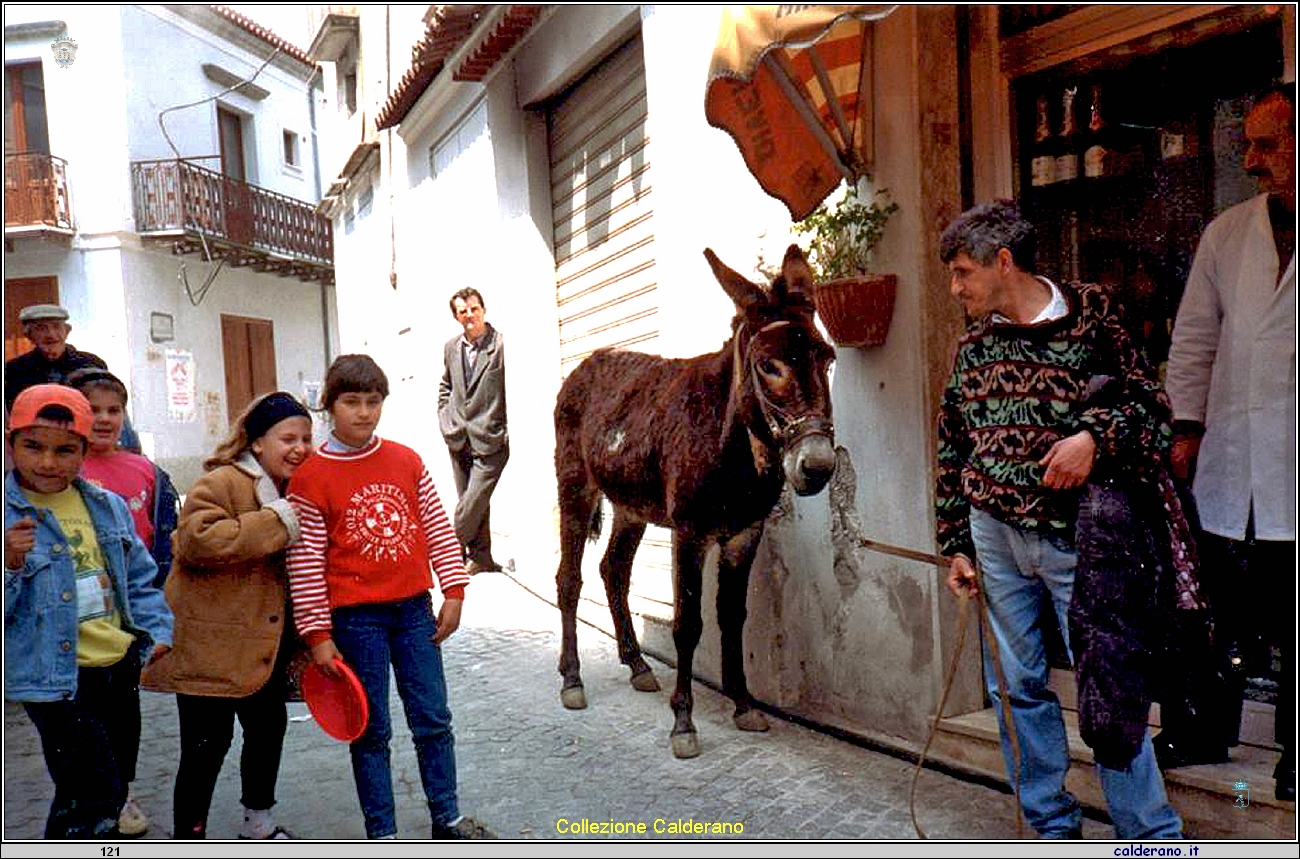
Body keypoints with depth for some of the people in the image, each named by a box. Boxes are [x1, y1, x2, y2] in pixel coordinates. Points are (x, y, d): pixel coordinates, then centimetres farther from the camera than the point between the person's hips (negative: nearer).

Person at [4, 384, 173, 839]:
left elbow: (140, 579, 13)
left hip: (120, 669, 6)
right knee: (92, 798, -8)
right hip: (57, 680, -6)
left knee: (112, 793, 20)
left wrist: (157, 633, 1)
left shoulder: (108, 506, 4)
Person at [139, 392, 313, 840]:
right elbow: (198, 540, -33)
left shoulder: (291, 491, 11)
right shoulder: (221, 483, -16)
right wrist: (276, 523, -29)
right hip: (210, 646, -9)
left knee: (269, 726, 19)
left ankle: (259, 823, 39)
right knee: (207, 745, -3)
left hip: (264, 646, 9)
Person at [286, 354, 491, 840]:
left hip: (414, 609, 3)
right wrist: (318, 635, -8)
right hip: (356, 618, -3)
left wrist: (453, 592, 2)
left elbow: (438, 529, 7)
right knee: (371, 731, 8)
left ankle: (447, 819, 25)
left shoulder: (407, 461, 3)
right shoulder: (311, 477, -8)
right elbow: (304, 561, -7)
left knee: (433, 719, 10)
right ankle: (381, 833, 21)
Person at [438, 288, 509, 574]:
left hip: (490, 440, -6)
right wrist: (445, 421, 11)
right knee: (471, 501, 11)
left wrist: (509, 433, -12)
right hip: (459, 439, 6)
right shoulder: (451, 347, 9)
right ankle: (480, 557, 21)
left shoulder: (502, 345, -10)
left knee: (474, 499, -8)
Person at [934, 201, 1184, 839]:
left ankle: (1153, 837, 12)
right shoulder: (972, 344, 11)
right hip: (995, 535, 5)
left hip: (1074, 536, -4)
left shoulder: (1089, 315, -1)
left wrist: (1096, 437, -20)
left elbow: (1149, 400, 0)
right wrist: (955, 544, 11)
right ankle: (1052, 827, 25)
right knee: (1017, 687, 10)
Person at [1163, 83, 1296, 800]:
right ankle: (1202, 733, 28)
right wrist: (1187, 425, 7)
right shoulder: (1227, 231, 11)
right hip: (1229, 461, 3)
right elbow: (1195, 337, 14)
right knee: (1219, 610, 11)